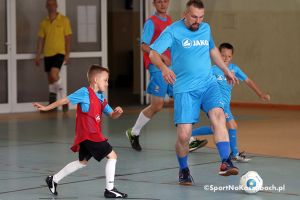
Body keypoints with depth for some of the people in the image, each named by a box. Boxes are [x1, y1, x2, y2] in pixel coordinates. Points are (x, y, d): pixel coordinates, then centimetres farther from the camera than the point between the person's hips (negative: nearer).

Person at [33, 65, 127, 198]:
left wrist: (117, 112, -10)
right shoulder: (85, 93, -9)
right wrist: (46, 108, -5)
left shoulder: (101, 99, 15)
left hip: (94, 135, 10)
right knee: (112, 156, -8)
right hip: (88, 134, -10)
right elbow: (66, 100, -6)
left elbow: (112, 115, 14)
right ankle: (110, 189, -5)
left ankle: (54, 180, 31)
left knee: (82, 162, 22)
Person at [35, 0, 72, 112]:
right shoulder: (44, 23, 9)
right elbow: (41, 39, 11)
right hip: (47, 54, 4)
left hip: (59, 52, -4)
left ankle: (64, 98, -10)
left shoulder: (64, 20, -1)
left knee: (54, 74, -23)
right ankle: (52, 104, 15)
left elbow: (68, 38, -2)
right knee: (50, 79, 7)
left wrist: (67, 54, -8)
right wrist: (38, 55, 6)